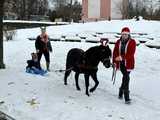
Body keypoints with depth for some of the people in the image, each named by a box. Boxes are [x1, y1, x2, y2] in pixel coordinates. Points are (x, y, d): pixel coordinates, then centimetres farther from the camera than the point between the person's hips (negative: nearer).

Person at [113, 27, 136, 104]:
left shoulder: (132, 42, -5)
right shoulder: (118, 42, 5)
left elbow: (131, 53, -16)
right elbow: (115, 52, 10)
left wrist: (121, 57, -24)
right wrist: (114, 62, 5)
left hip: (128, 63, -1)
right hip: (120, 63, 1)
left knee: (125, 78, 3)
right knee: (126, 78, -6)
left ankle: (121, 93, 28)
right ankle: (127, 98, -3)